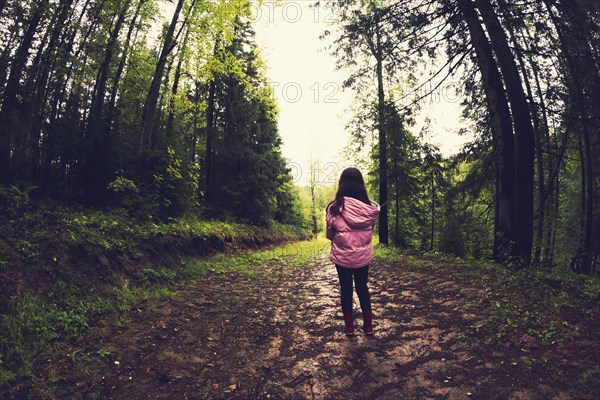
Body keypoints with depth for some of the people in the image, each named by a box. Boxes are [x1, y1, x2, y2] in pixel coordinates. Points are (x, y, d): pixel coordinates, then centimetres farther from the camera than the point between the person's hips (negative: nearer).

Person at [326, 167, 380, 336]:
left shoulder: (334, 207, -18)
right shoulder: (371, 208, -12)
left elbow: (329, 235, -9)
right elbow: (370, 230, 2)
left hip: (342, 256, -2)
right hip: (363, 255, 2)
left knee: (346, 288, 16)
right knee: (362, 287, 21)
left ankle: (349, 327, 27)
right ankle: (368, 326, 30)